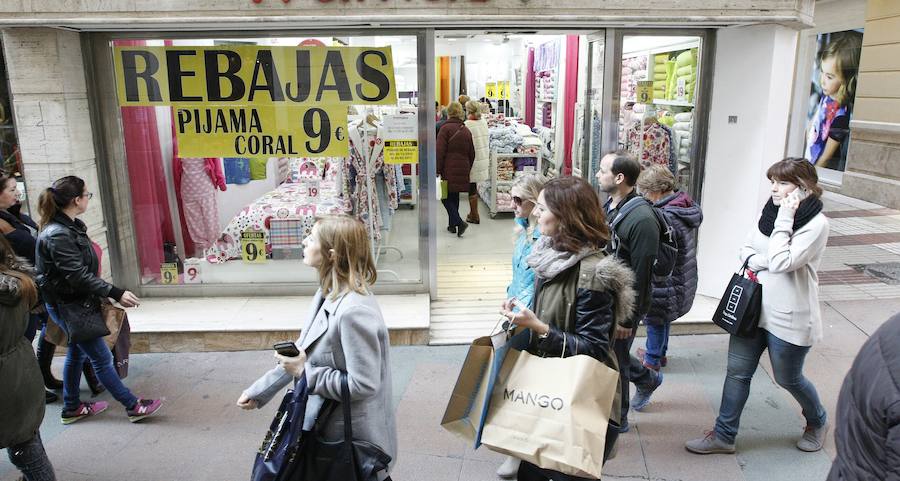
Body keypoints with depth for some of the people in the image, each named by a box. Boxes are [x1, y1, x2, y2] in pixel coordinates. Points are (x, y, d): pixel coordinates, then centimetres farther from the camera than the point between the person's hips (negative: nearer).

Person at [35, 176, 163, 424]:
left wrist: (106, 293, 24)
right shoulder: (58, 235, -26)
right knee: (102, 358, -2)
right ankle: (133, 407, 7)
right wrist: (116, 293, -29)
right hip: (68, 306, -10)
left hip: (74, 303, 10)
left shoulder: (69, 226, 5)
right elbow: (77, 275, -29)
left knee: (76, 354, 20)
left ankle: (72, 408, 34)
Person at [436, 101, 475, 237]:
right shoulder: (466, 130, 10)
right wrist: (468, 169, 23)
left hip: (449, 170, -6)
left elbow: (440, 152, -13)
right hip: (462, 170, 6)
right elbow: (472, 154, 14)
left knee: (446, 197, 1)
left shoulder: (446, 128, -8)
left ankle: (459, 222, -13)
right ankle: (452, 225, 20)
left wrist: (437, 170, -10)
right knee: (455, 197, 15)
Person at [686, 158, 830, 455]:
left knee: (788, 379, 15)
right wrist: (765, 261, -14)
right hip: (752, 308, 6)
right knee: (737, 372, 9)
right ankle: (724, 436, 21)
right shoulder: (769, 211, 2)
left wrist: (784, 220, -23)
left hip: (789, 318, -6)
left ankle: (817, 422, 45)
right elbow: (746, 250, 8)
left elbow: (780, 262, -26)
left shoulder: (816, 224, -17)